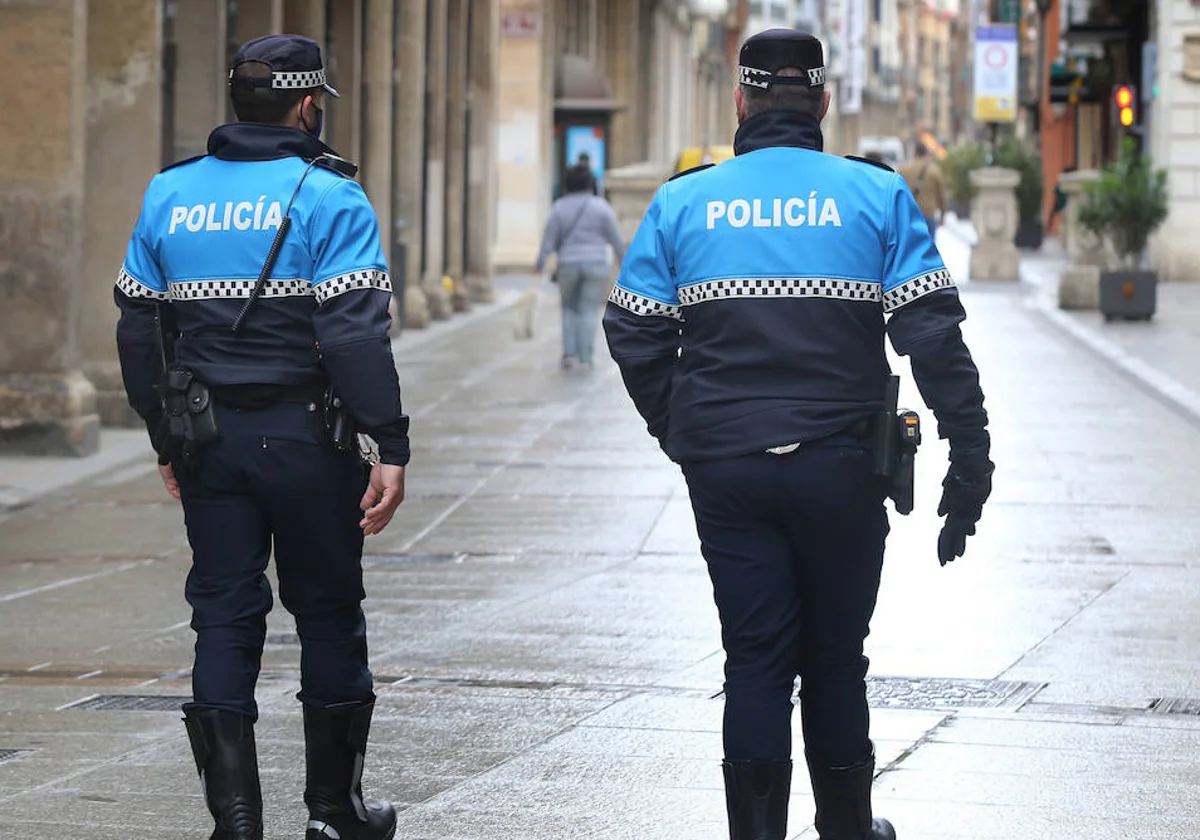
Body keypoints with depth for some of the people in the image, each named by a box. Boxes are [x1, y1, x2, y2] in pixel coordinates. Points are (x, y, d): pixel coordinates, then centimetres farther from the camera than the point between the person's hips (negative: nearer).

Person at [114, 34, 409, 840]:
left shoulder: (169, 196, 7)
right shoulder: (328, 198, -10)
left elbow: (139, 328, 12)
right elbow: (355, 334, -17)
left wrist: (167, 440, 20)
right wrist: (391, 447, -15)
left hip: (206, 440, 4)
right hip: (303, 437, -4)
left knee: (224, 617, 8)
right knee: (329, 614, 10)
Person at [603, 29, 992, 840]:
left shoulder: (682, 202, 3)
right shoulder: (877, 196, -2)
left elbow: (633, 334, 4)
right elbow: (934, 337, -8)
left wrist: (683, 438, 16)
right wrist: (970, 461, -5)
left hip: (725, 469, 1)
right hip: (841, 468, -1)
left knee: (755, 659, 6)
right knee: (835, 658, 13)